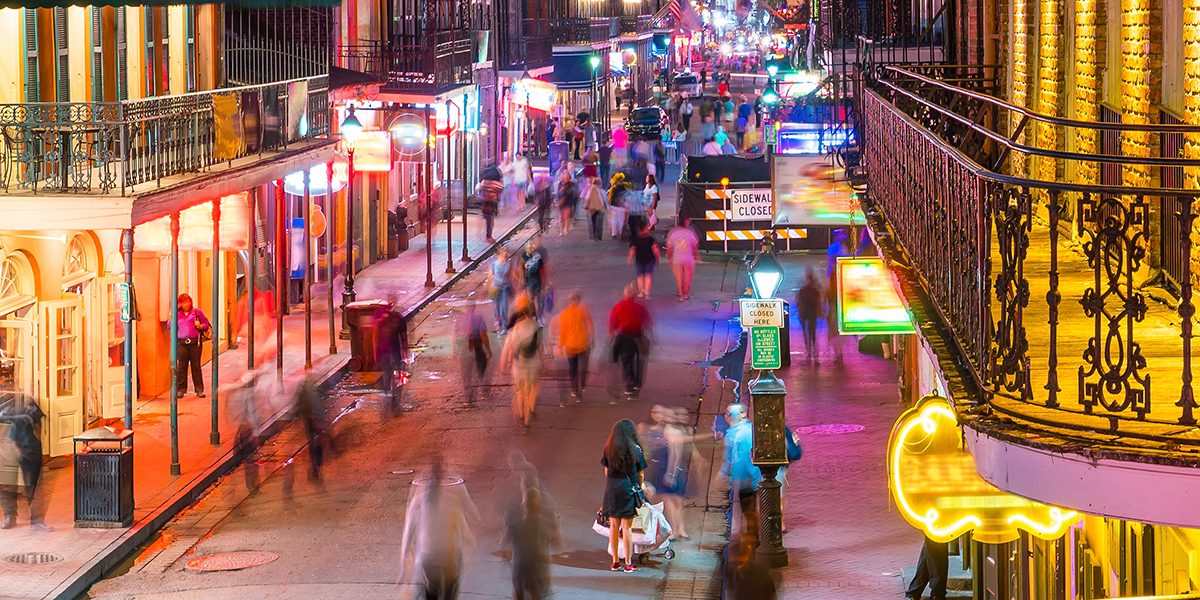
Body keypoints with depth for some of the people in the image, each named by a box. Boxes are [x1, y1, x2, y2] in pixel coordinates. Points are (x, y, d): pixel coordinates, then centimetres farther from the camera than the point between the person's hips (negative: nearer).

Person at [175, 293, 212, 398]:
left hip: (195, 342, -1)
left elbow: (207, 324, 11)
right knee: (182, 366, 0)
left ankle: (199, 390, 5)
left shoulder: (197, 312, 8)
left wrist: (201, 326, -10)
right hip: (182, 343, 1)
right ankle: (181, 389, 6)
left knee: (196, 366, 1)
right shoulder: (177, 314, 11)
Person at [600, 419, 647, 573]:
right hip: (629, 489, -3)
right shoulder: (635, 449, -6)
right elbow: (641, 474, -2)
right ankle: (628, 563, 3)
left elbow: (606, 471, 8)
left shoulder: (609, 449, 1)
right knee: (627, 527, 1)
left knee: (614, 526, 10)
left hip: (612, 489, 3)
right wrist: (640, 487, 14)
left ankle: (615, 561, 14)